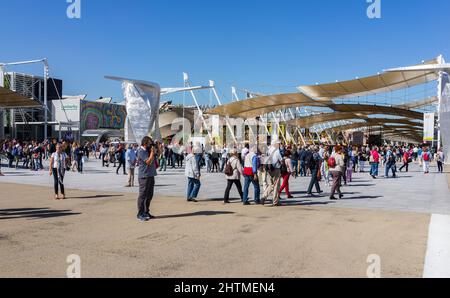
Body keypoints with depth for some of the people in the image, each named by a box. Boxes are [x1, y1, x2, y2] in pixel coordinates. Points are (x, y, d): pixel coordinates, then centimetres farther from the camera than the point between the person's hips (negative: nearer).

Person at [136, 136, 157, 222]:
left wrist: (154, 151, 7)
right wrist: (152, 151, -13)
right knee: (143, 195, -4)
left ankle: (146, 212, 24)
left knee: (149, 195, 14)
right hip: (144, 176, -9)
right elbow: (149, 162, -20)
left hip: (151, 175, 9)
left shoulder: (148, 150, 14)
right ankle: (140, 215, 1)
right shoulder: (141, 151, -13)